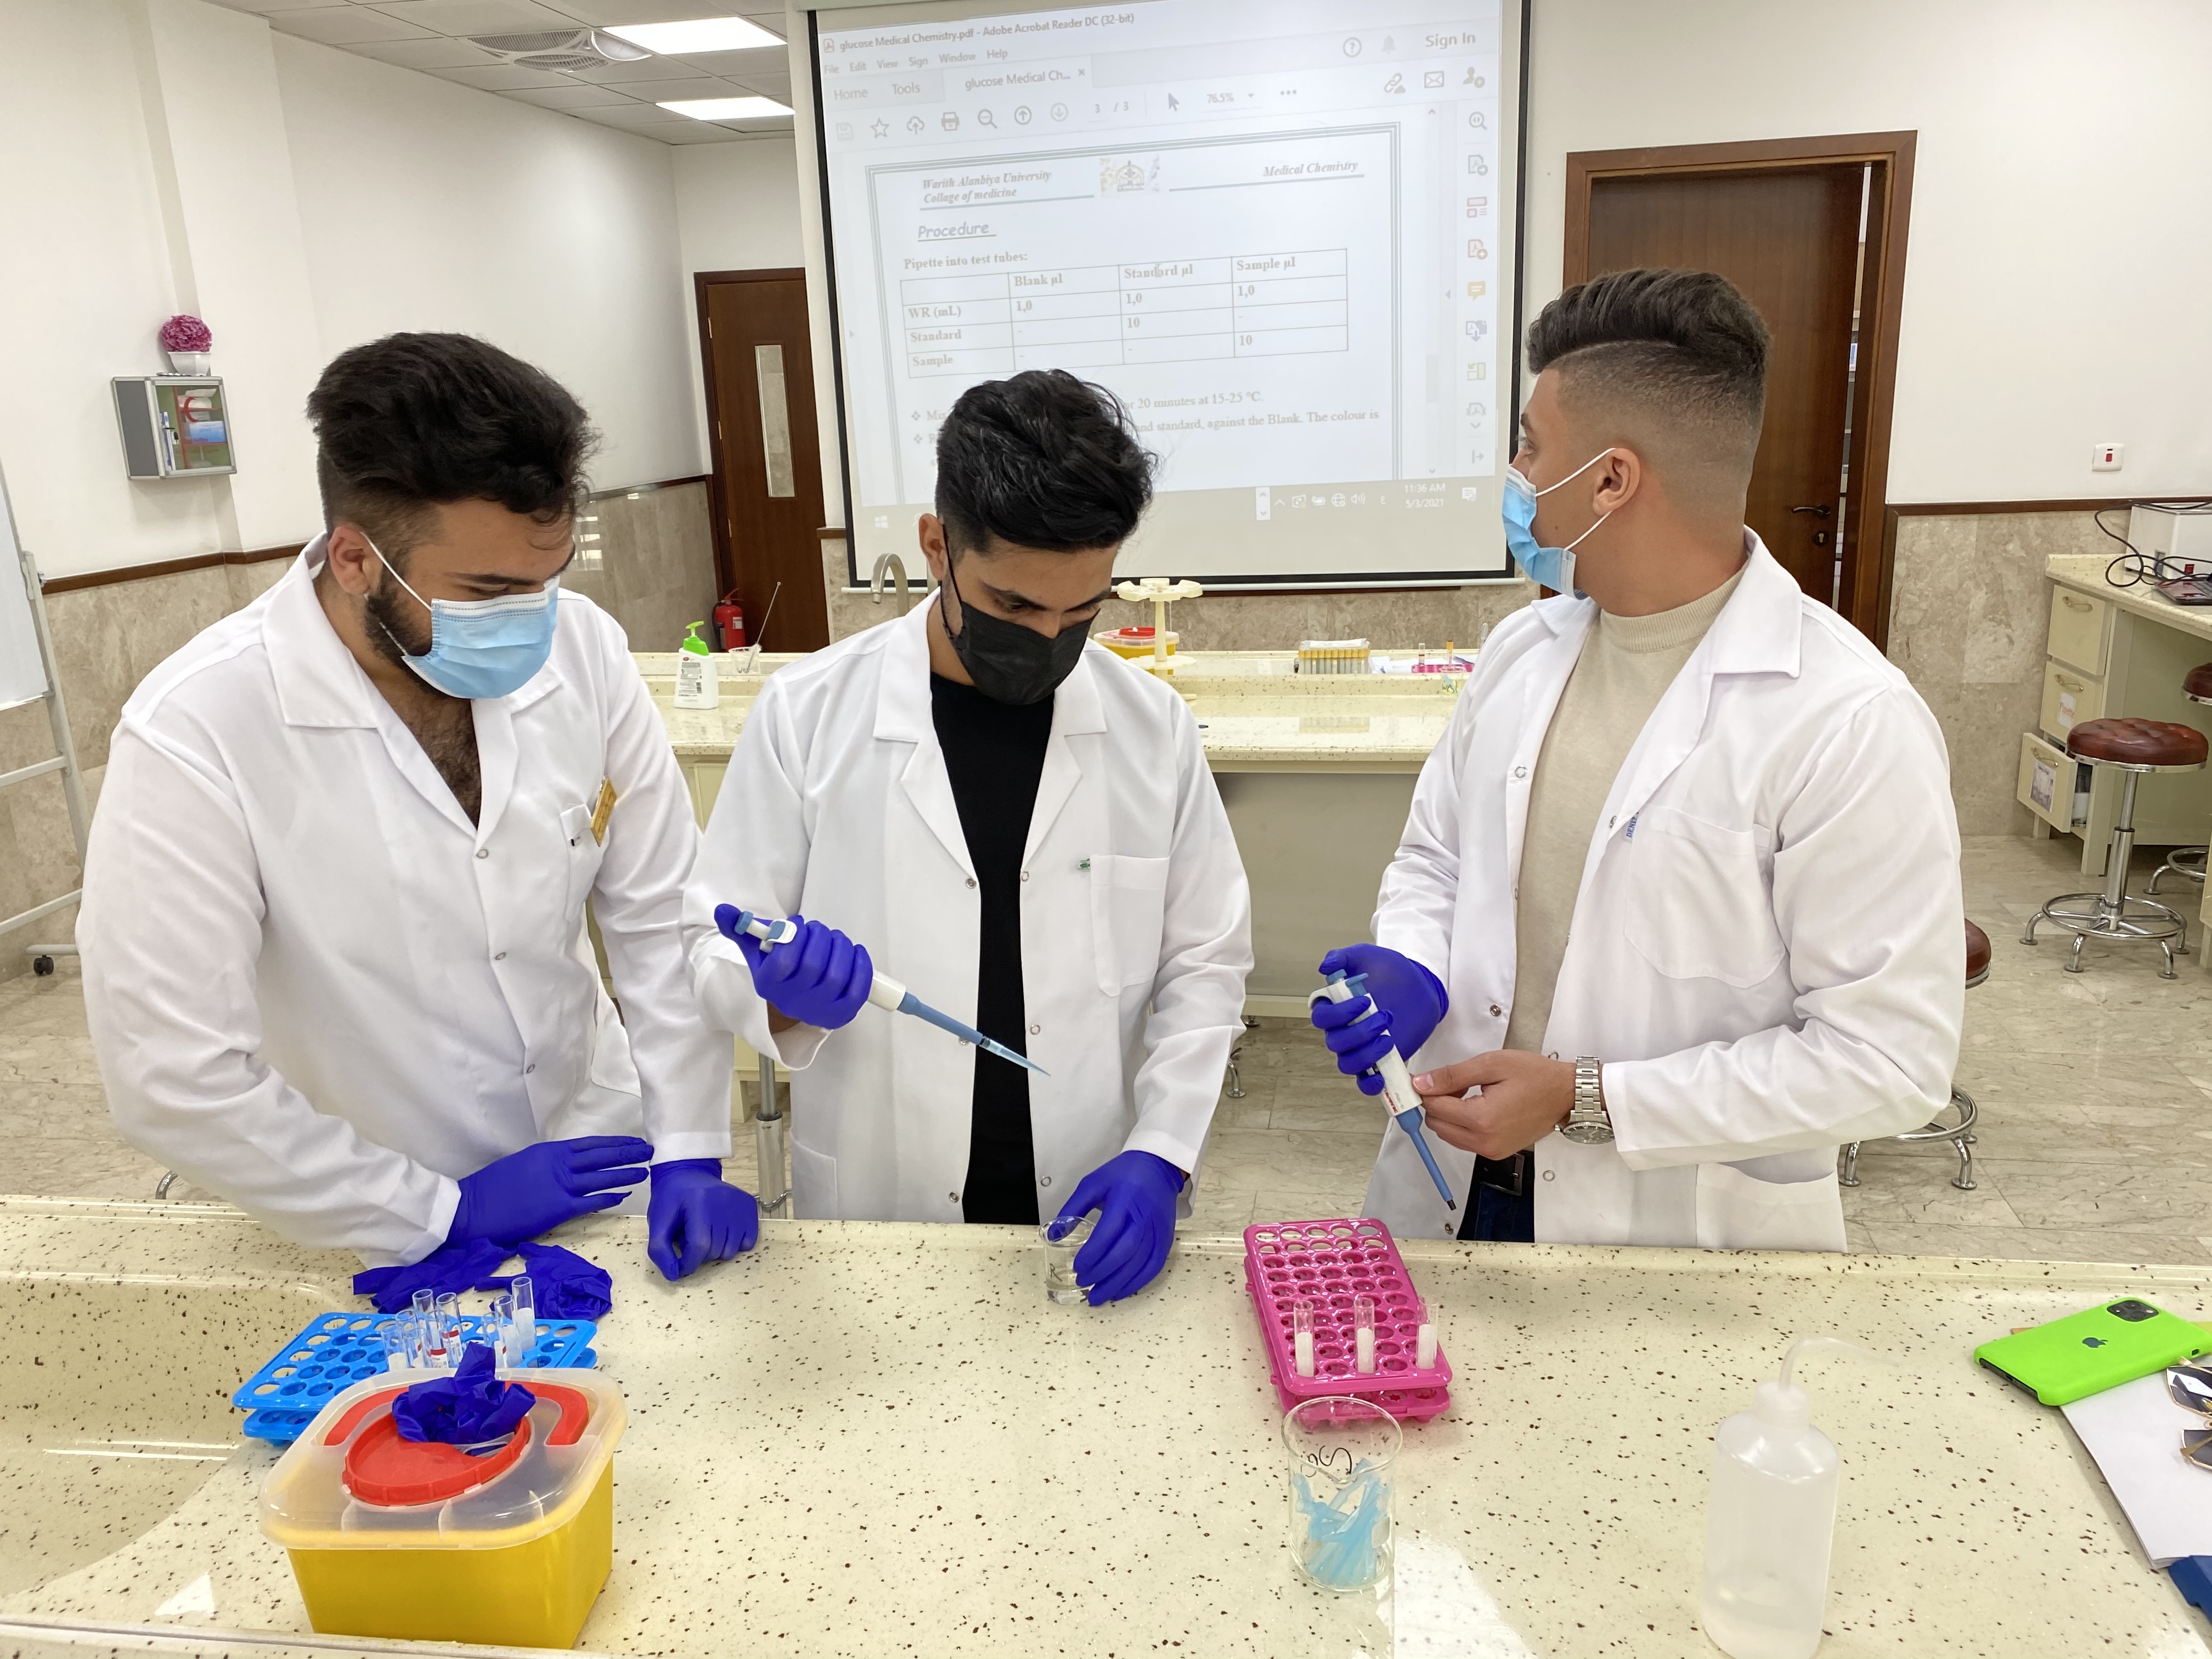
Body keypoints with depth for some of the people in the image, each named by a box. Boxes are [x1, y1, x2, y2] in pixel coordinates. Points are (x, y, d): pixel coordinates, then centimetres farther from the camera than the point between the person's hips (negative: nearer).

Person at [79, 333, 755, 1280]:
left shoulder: (581, 648, -14)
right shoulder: (195, 737, -24)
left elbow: (658, 914, -7)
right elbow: (176, 1079, -21)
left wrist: (690, 1153, -12)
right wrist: (445, 1209, -16)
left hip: (607, 1166, 3)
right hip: (396, 1248, -3)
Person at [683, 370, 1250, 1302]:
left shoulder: (1152, 726, -7)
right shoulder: (805, 715, -11)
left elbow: (1204, 961, -2)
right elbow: (718, 939, -5)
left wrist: (1159, 1153, -13)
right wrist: (783, 991, -27)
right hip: (877, 1223, -1)